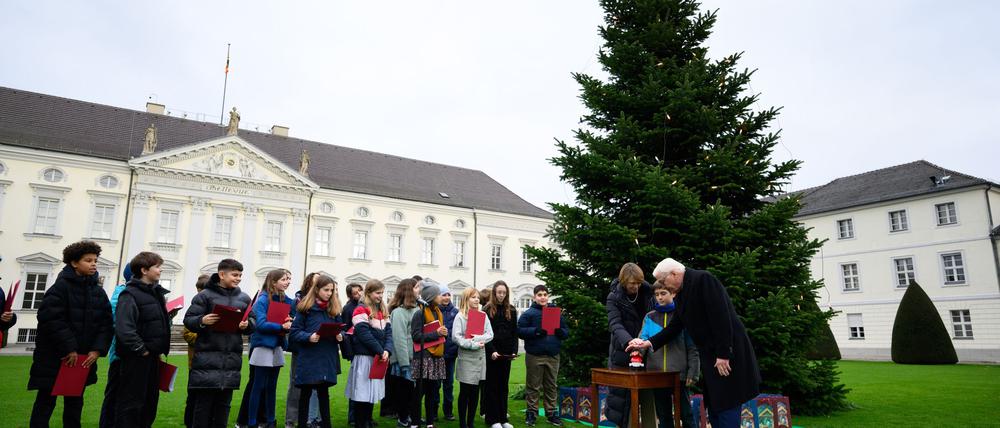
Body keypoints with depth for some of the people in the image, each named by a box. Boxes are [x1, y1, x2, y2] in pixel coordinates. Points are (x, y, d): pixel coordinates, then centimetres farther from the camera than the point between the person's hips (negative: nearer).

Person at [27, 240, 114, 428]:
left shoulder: (99, 291, 7)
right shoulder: (61, 286, -11)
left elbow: (106, 324, 4)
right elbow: (52, 320, -20)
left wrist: (97, 349, -9)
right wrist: (69, 348, -20)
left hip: (83, 358, 6)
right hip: (54, 357, -5)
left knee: (75, 402, 15)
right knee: (46, 401, 4)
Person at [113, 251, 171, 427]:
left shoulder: (157, 293, 12)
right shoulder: (130, 294, -14)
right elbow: (124, 329, -26)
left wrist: (162, 351, 8)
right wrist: (141, 350, -19)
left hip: (154, 357, 8)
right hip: (137, 359, -8)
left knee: (150, 402, 16)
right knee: (131, 404, 1)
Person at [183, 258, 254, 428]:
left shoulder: (244, 298, 11)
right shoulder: (205, 296, -2)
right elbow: (188, 320, -4)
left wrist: (247, 325, -8)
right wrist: (202, 321, -23)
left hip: (232, 358, 4)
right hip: (208, 357, -4)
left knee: (223, 403, 11)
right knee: (203, 402, 2)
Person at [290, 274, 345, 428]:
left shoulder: (334, 309, 10)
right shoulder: (305, 307, -4)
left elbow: (340, 329, 13)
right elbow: (295, 332, -5)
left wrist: (340, 336, -9)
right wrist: (308, 337, -22)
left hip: (327, 358, 4)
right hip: (308, 357, -4)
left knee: (324, 392, 12)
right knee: (306, 392, 7)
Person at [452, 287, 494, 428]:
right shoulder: (460, 316, -5)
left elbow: (490, 334, 1)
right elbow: (455, 337, -13)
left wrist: (477, 339, -15)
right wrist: (473, 345, -18)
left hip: (480, 357, 4)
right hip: (466, 358, -4)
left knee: (475, 392, 9)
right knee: (465, 392, 3)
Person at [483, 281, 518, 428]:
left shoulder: (511, 310, 8)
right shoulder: (487, 310, -2)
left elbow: (515, 333, 7)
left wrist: (514, 351, -6)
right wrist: (492, 351, -18)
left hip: (506, 354, 4)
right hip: (491, 353, -3)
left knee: (504, 386, 9)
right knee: (492, 386, 2)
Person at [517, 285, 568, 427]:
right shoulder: (529, 313, -1)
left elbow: (566, 332, 14)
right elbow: (520, 331, -8)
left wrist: (560, 331, -9)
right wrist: (536, 331, -21)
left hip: (553, 356, 4)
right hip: (534, 356, -4)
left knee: (551, 386, 11)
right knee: (533, 386, 3)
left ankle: (551, 413, 21)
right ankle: (531, 413, 14)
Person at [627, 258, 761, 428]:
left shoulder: (703, 279, -15)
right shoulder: (681, 294, 12)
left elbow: (721, 317, -21)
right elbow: (675, 326, 12)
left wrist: (723, 354, -22)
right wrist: (650, 343, 2)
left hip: (727, 351, -9)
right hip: (710, 354, 9)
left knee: (726, 405, -5)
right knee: (713, 405, 12)